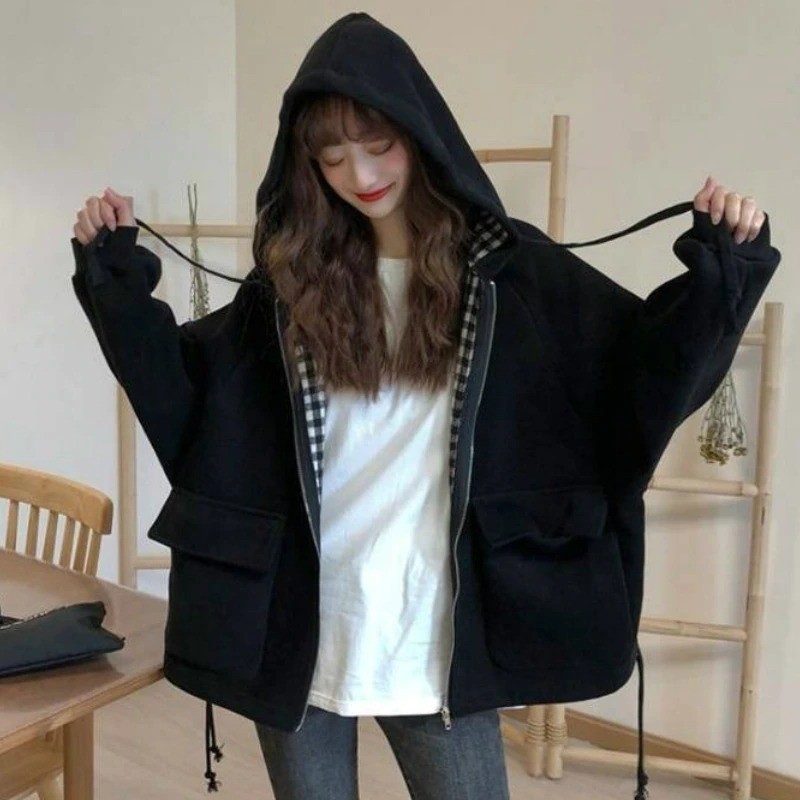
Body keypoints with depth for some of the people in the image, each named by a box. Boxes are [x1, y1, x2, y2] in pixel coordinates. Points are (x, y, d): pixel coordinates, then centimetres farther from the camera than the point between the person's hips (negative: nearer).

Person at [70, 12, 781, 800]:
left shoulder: (509, 269, -2)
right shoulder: (292, 277, 2)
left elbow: (648, 372, -3)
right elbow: (187, 391, 10)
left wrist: (724, 263, -15)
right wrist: (114, 272, 3)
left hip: (436, 642, -2)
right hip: (296, 632, 2)